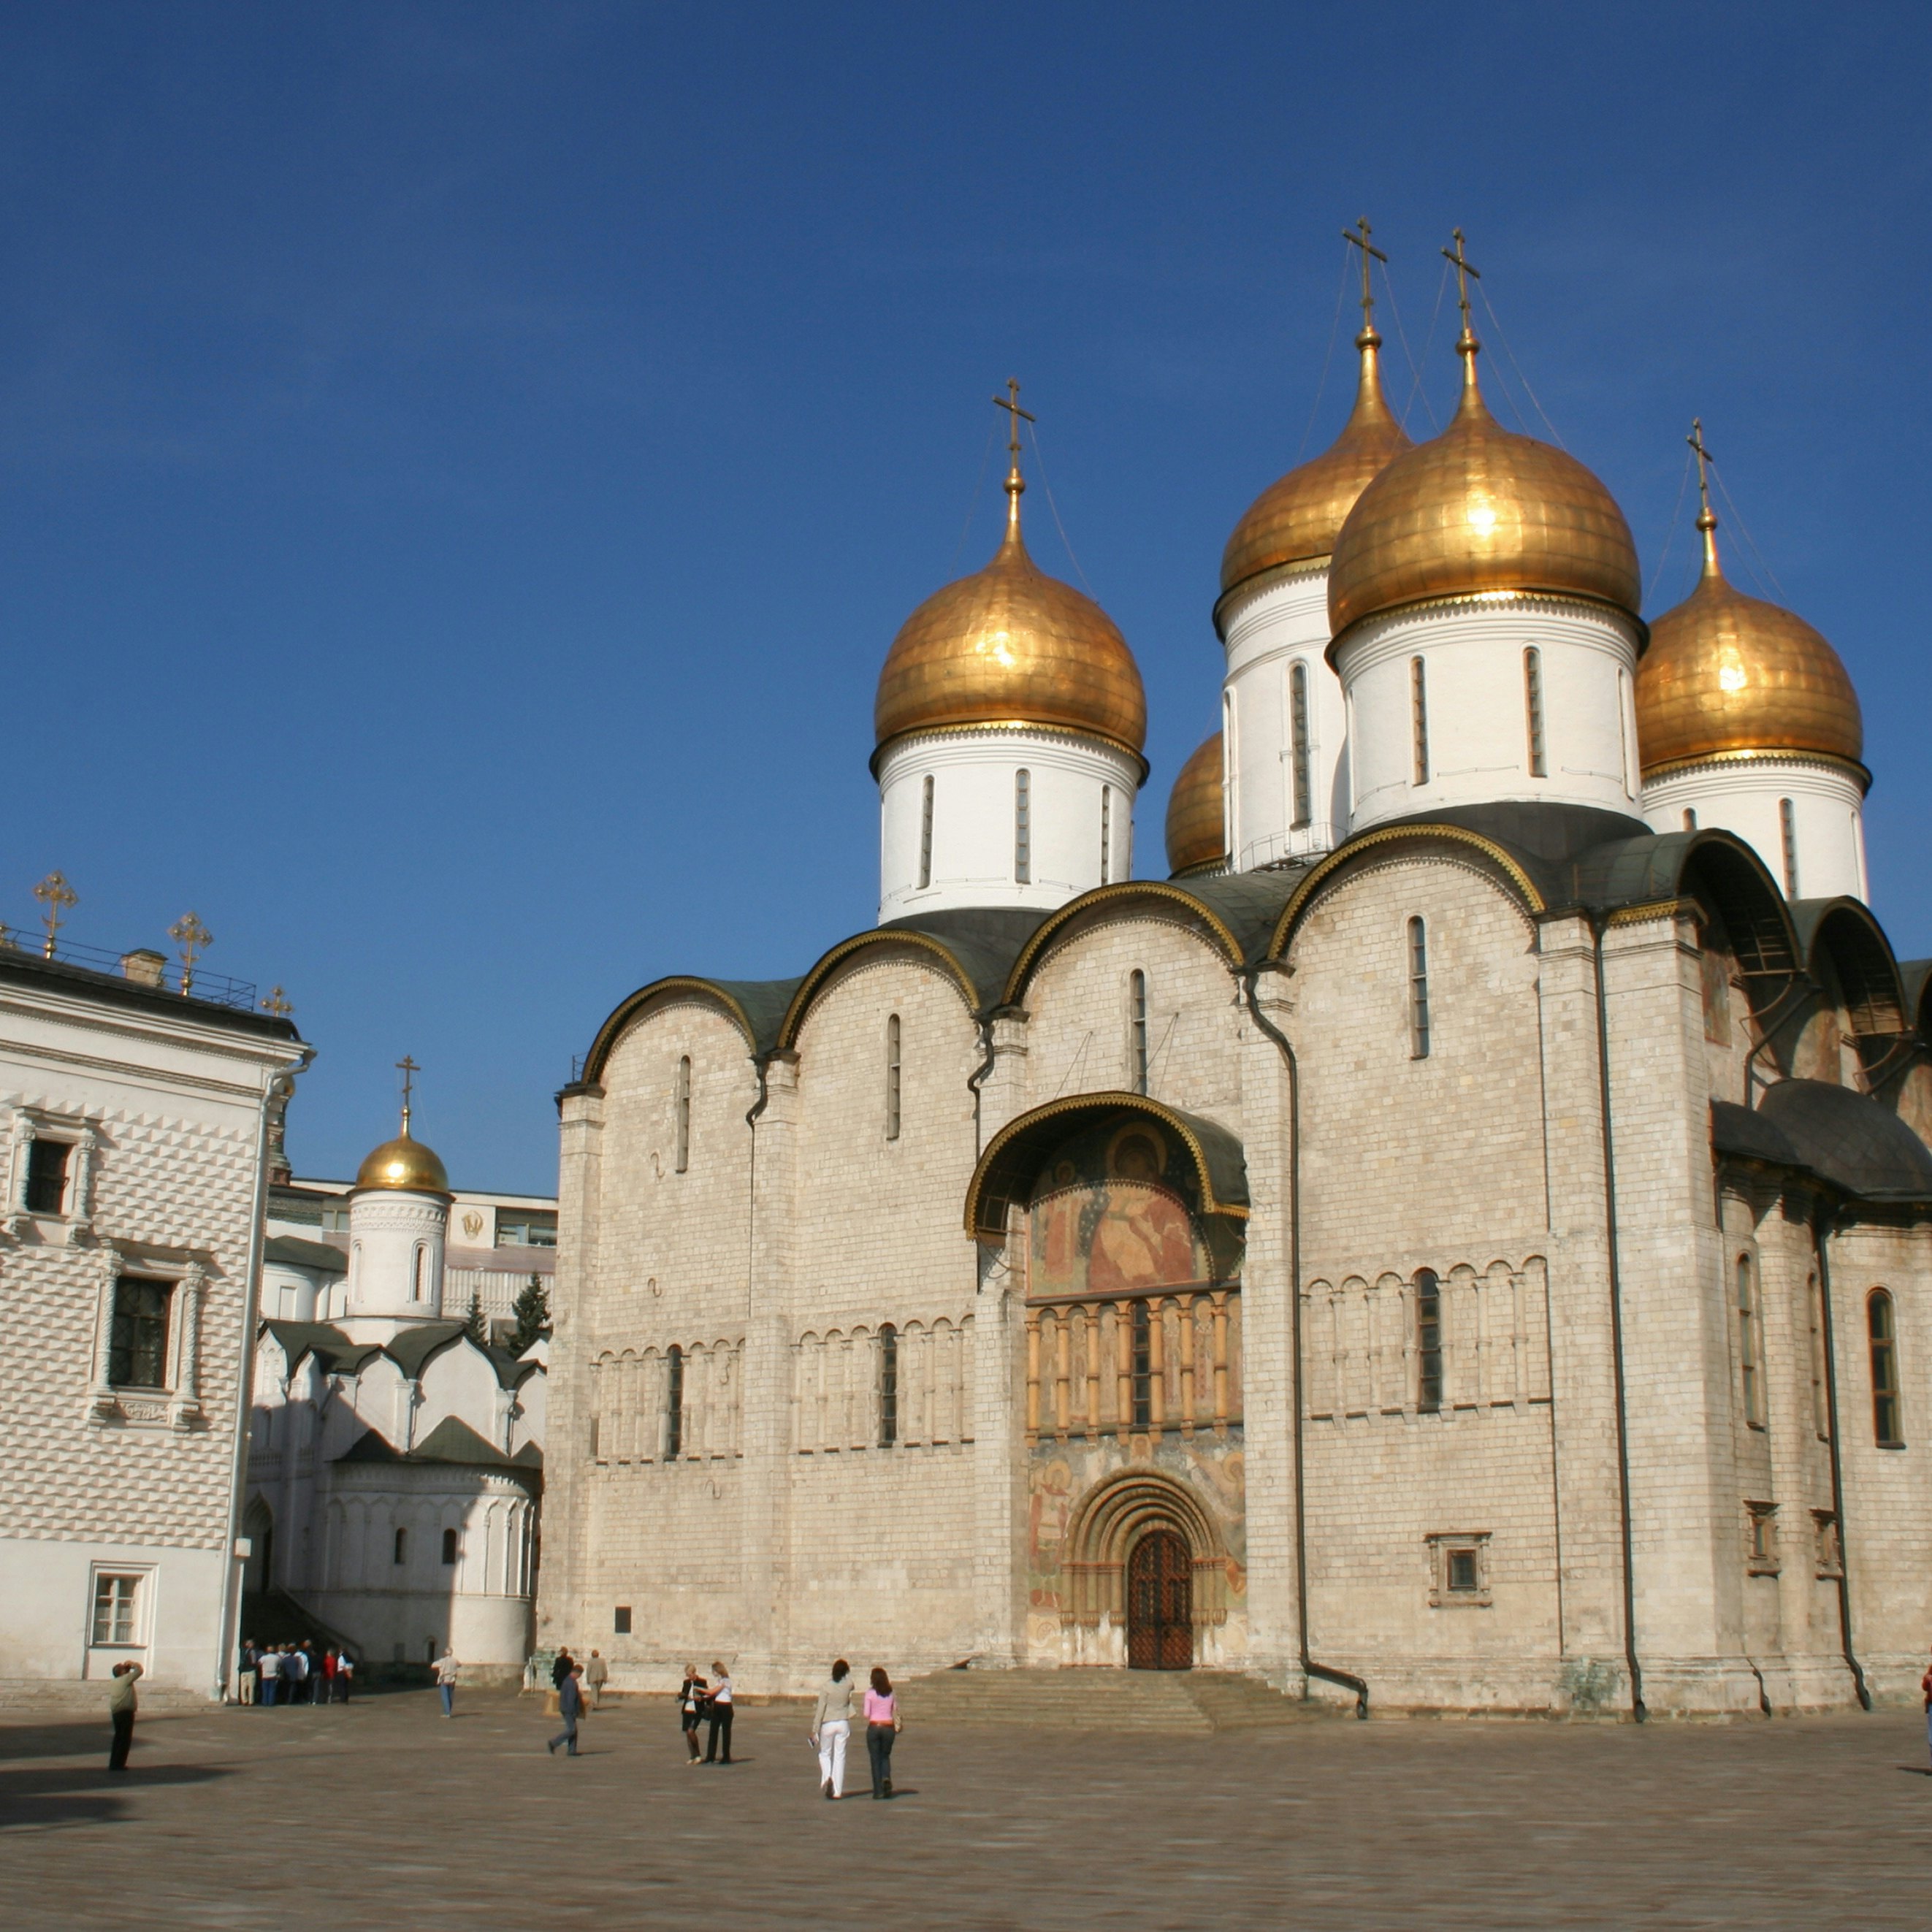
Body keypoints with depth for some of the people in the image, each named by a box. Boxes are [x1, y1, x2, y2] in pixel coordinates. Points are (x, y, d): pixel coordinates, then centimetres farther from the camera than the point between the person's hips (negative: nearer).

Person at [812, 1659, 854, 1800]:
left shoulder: (827, 1688, -11)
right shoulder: (848, 1685, -5)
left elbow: (820, 1710, -9)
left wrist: (815, 1730, -3)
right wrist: (848, 1670, 33)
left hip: (828, 1724, -2)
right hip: (843, 1724, 2)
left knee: (824, 1754, 15)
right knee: (840, 1757, 7)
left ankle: (827, 1777, -11)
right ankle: (837, 1791, 5)